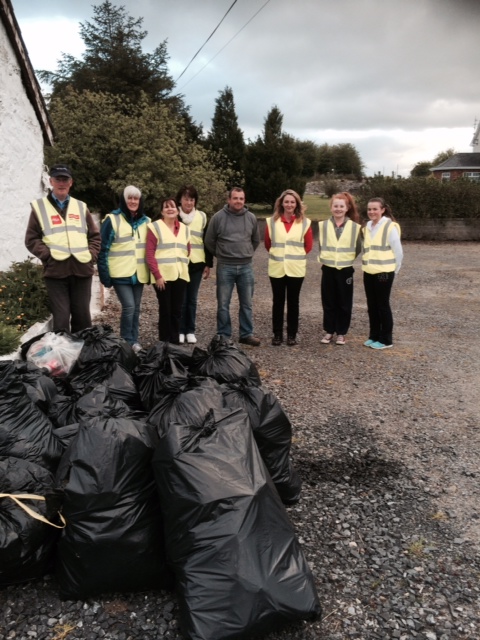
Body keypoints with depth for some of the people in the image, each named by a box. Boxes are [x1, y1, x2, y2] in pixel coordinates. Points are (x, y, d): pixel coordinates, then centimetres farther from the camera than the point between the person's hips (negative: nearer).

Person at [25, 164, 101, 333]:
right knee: (61, 318, -4)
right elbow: (31, 239, 3)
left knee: (83, 316, 9)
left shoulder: (81, 207, 16)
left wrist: (91, 255, 2)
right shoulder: (39, 207, 7)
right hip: (56, 271, -3)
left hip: (82, 269, 3)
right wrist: (49, 255, -10)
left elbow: (95, 236, 17)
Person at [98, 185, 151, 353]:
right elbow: (103, 249, -6)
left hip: (139, 274, 5)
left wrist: (151, 272, 12)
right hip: (121, 273, -5)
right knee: (128, 306, -11)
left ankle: (134, 341, 21)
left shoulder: (146, 222, 10)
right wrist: (105, 274, -11)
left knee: (136, 307, 10)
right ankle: (127, 341, 4)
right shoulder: (112, 220, -6)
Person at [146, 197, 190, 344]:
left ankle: (175, 341, 19)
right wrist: (157, 275, -14)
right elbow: (149, 254, -8)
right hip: (163, 276, -4)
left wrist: (183, 267, 8)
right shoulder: (155, 227, -3)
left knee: (177, 310, 9)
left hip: (180, 275, 5)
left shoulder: (184, 228, 14)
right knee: (165, 310, 0)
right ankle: (164, 343, 11)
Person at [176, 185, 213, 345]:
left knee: (192, 299, 7)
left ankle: (190, 331, 17)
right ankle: (180, 331, 13)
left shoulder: (202, 217, 7)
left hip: (196, 264, 2)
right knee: (180, 299, 1)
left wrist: (208, 264, 5)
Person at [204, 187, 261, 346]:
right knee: (223, 304, 4)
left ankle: (247, 334, 20)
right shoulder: (218, 217, -5)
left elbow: (256, 240, 18)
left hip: (246, 267, 3)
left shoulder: (251, 218, 4)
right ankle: (223, 336, 15)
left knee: (246, 303, 9)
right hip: (225, 267, -2)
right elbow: (209, 241, 3)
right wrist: (221, 255, 10)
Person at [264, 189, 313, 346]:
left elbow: (308, 245, 7)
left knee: (293, 302, 7)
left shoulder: (305, 223, -2)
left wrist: (296, 255, 12)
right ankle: (277, 334, 17)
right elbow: (267, 243, 11)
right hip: (276, 268, 1)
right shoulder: (271, 222, -1)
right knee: (278, 302, 7)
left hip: (296, 269, 0)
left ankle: (292, 335, 17)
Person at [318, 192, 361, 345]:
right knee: (328, 303, 7)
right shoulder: (323, 225, 1)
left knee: (344, 304, 5)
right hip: (328, 269, 1)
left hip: (346, 270, -1)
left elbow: (358, 249, 8)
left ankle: (341, 333, 16)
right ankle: (329, 331, 18)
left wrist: (347, 257, 11)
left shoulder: (354, 227, -3)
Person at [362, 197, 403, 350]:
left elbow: (398, 251, -9)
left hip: (384, 272, -6)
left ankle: (386, 339, 10)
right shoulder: (367, 227, 9)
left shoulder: (390, 226, -11)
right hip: (368, 272, 7)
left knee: (383, 305, 0)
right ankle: (374, 336, 23)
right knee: (372, 305, 12)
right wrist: (367, 264, 12)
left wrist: (393, 269, -2)